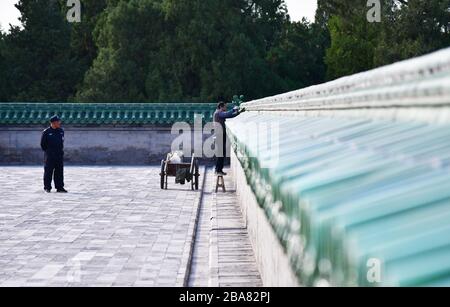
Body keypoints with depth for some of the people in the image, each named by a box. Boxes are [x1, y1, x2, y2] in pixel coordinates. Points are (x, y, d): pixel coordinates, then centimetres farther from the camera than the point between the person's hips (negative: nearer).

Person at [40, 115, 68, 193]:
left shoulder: (61, 131, 9)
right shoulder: (46, 132, -6)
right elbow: (43, 144, 1)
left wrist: (60, 150, 13)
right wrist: (47, 151, 3)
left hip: (60, 155, 5)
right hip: (50, 155, -5)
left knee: (59, 171, 6)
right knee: (48, 171, -2)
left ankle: (59, 187, 10)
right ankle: (47, 187, 6)